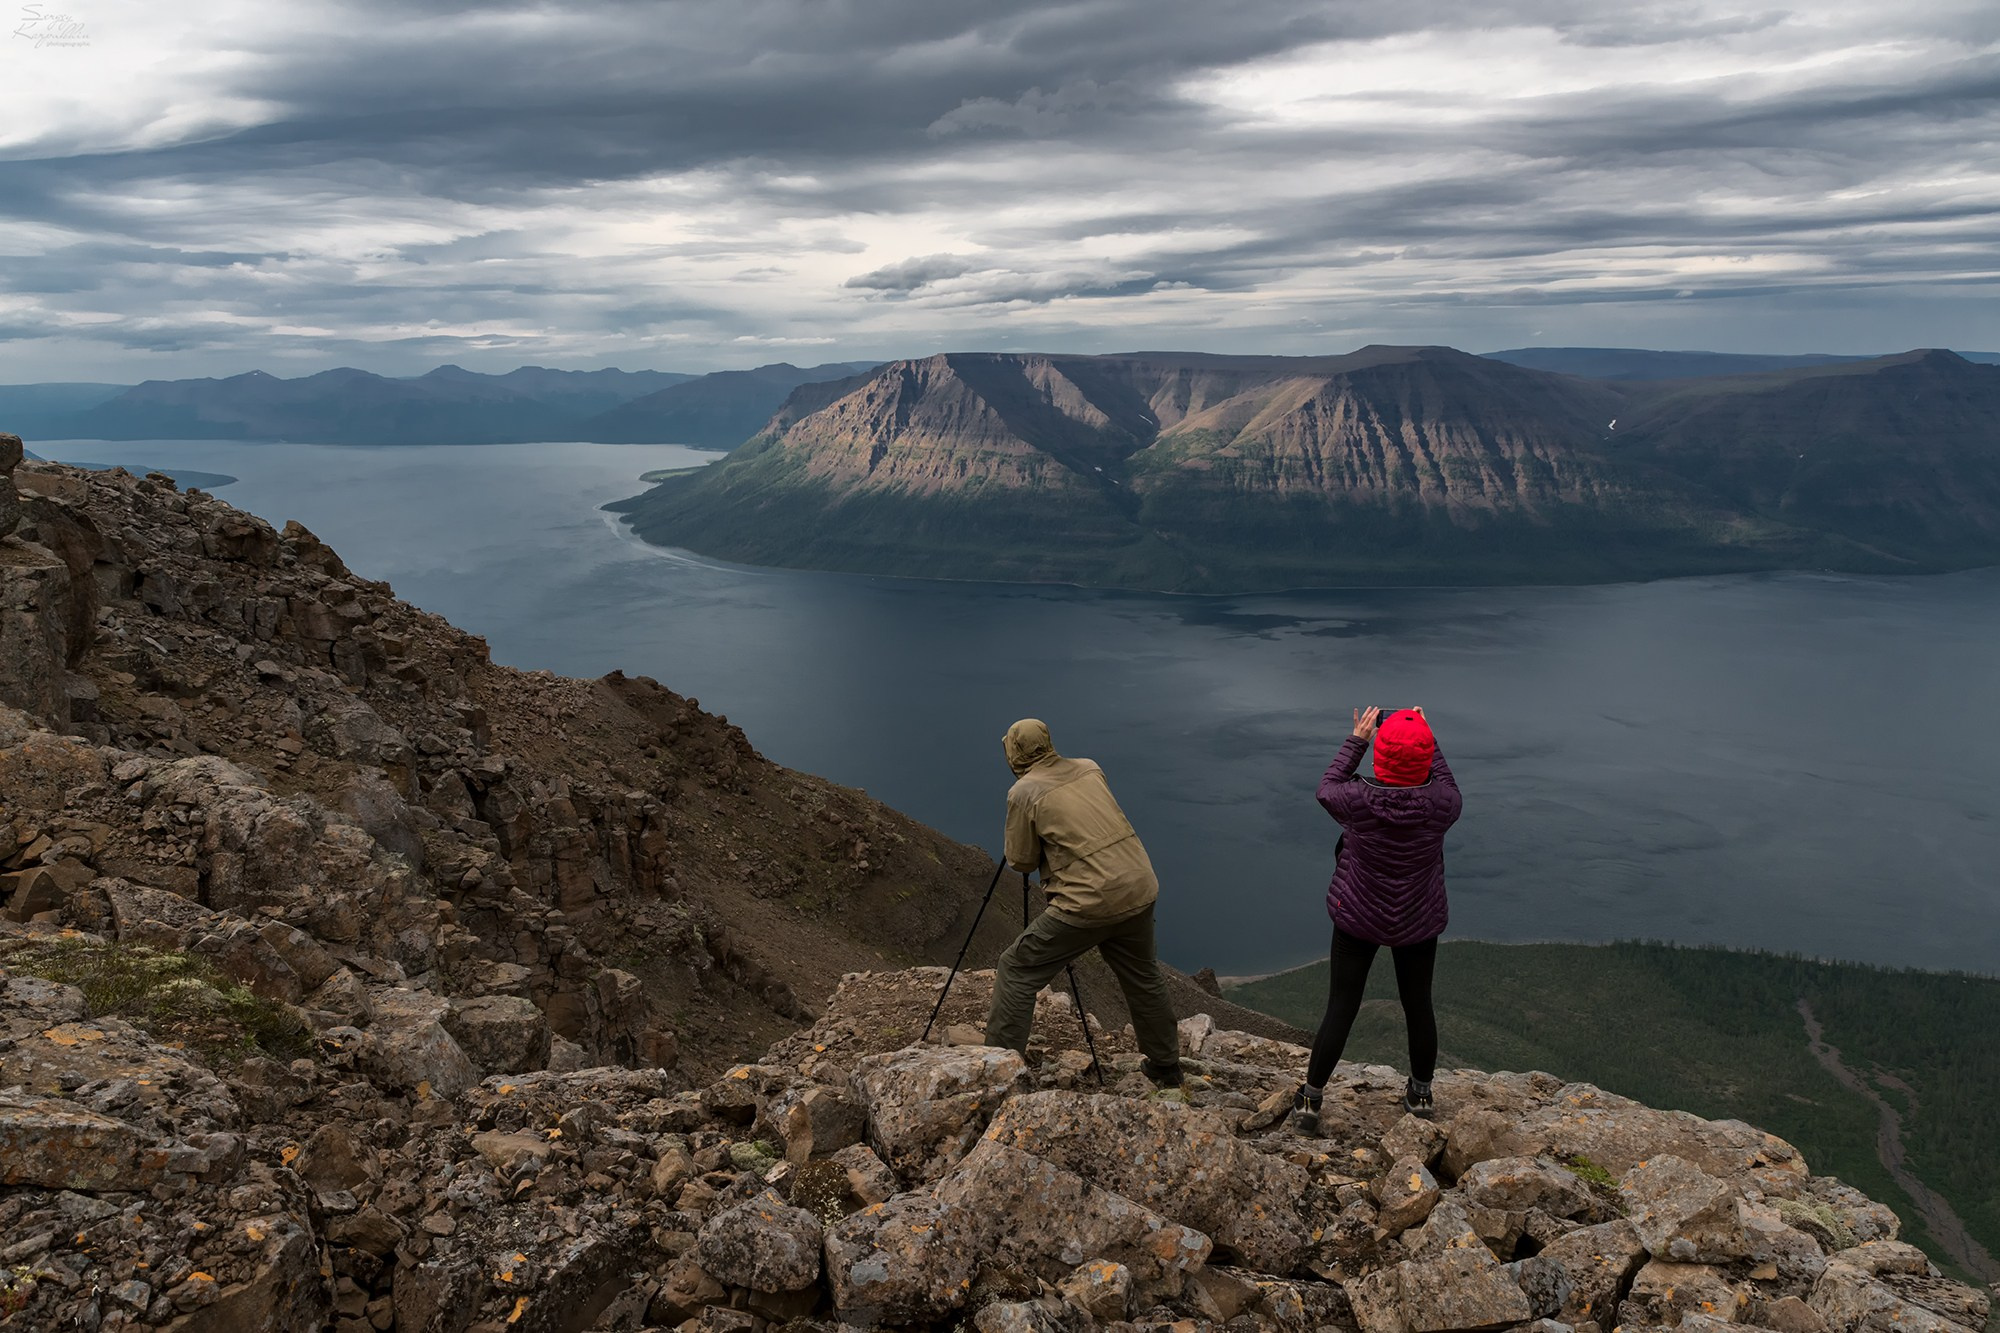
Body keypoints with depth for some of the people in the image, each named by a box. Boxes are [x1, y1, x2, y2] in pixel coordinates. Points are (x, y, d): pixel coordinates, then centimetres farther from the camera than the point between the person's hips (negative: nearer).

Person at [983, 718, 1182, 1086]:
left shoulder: (1023, 793, -4)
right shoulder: (1089, 769, 13)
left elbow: (1021, 861, 4)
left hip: (1090, 902, -6)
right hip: (1140, 889, 6)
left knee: (1016, 971, 5)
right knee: (1143, 978, 25)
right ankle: (1165, 1067, 37)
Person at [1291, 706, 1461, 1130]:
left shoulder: (1358, 800, -25)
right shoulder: (1440, 805, -22)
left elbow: (1327, 788, -1)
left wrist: (1356, 740, 5)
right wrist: (1426, 738, 8)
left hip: (1357, 919, -1)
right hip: (1419, 924, 1)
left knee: (1340, 1008, 8)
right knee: (1418, 1005, 20)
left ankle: (1310, 1100, 16)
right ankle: (1420, 1093, 39)